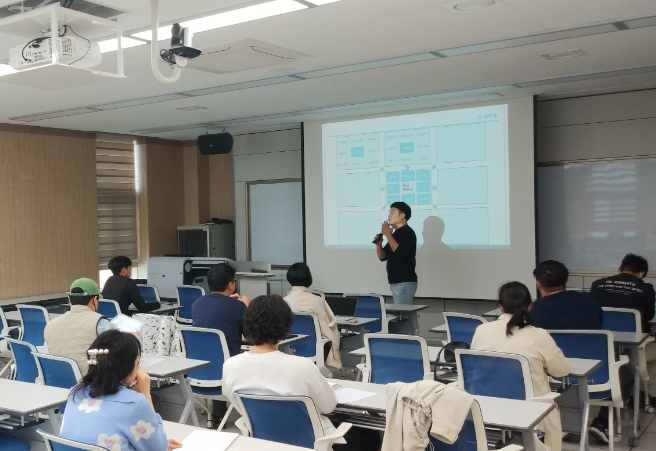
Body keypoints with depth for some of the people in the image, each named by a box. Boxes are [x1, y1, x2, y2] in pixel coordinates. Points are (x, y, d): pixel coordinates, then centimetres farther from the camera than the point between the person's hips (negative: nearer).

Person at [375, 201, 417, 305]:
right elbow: (383, 257, 19)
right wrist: (379, 244, -1)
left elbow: (401, 253, -25)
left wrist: (388, 235, -18)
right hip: (397, 282, 9)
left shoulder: (407, 232, -9)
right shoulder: (396, 233, 18)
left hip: (404, 283, -9)